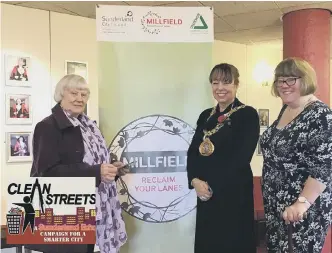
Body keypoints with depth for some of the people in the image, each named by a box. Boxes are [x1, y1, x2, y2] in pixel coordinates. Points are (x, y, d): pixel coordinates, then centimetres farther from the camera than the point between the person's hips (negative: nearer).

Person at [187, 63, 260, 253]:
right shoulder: (206, 116, 11)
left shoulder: (248, 114, -7)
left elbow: (241, 158, -15)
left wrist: (213, 186, -15)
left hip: (234, 193, -5)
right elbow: (193, 151, 7)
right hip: (205, 193, 6)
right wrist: (195, 180, -10)